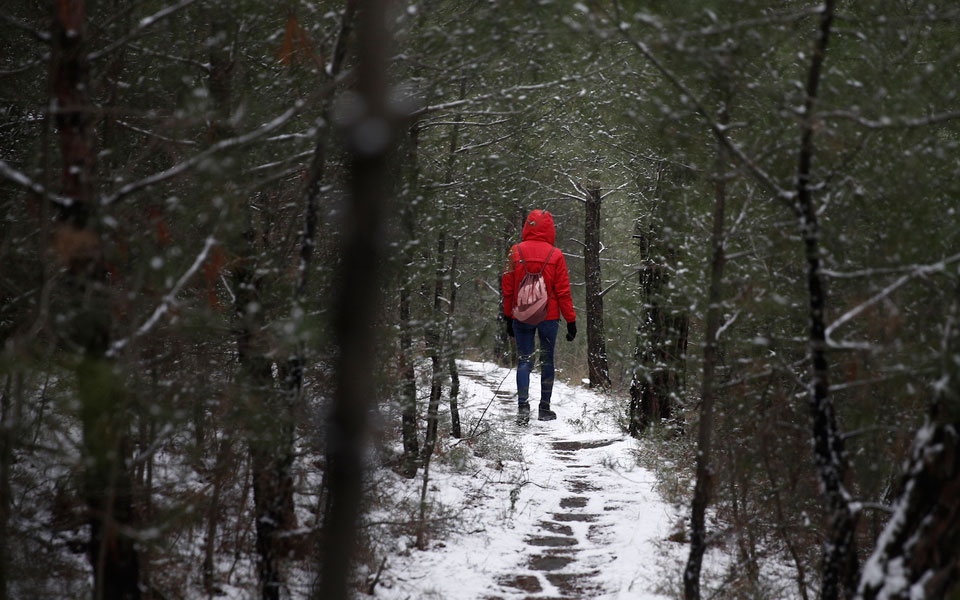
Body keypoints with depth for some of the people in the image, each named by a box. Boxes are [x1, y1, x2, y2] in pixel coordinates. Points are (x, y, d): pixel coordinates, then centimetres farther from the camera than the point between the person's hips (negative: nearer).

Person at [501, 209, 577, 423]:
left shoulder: (516, 252, -2)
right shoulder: (555, 255, -5)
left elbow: (507, 288, 2)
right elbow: (563, 291, -3)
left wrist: (508, 317, 12)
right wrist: (571, 320, 2)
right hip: (549, 317, -1)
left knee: (524, 360, 4)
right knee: (547, 361, 9)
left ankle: (523, 405, -11)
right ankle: (544, 409, 11)